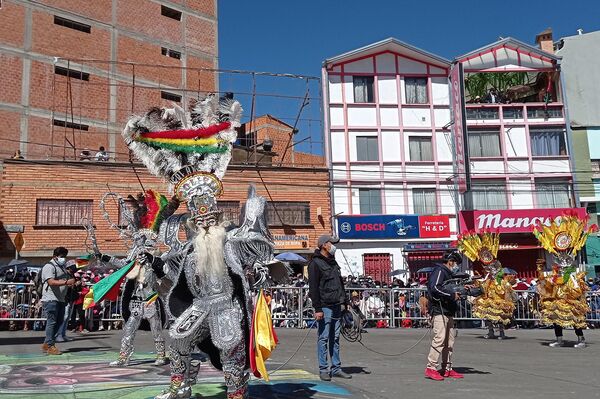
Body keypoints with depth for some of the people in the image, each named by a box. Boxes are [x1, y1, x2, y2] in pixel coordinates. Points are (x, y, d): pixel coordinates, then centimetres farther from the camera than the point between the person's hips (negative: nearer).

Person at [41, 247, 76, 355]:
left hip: (60, 299, 9)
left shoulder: (62, 267, 21)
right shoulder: (49, 267, -9)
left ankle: (46, 344, 20)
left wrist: (71, 283, 13)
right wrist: (66, 282, -32)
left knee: (59, 322, 10)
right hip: (51, 299, -9)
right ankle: (50, 346, -3)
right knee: (52, 322, -8)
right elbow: (51, 282, -23)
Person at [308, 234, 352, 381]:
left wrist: (344, 301, 16)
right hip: (325, 307, -7)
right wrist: (317, 309, -17)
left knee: (335, 338, 10)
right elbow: (313, 288, -12)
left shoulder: (333, 262, 18)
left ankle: (336, 368, 16)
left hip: (336, 306, 7)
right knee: (324, 338, -2)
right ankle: (323, 370, 5)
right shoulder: (315, 263, -7)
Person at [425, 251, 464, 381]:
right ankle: (431, 368, -12)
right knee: (439, 339, -15)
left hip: (448, 312, 10)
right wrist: (452, 295, -17)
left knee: (450, 341, 11)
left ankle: (447, 369, 17)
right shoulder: (439, 271, -8)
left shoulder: (448, 273, 24)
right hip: (439, 311, -10)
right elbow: (435, 288, -21)